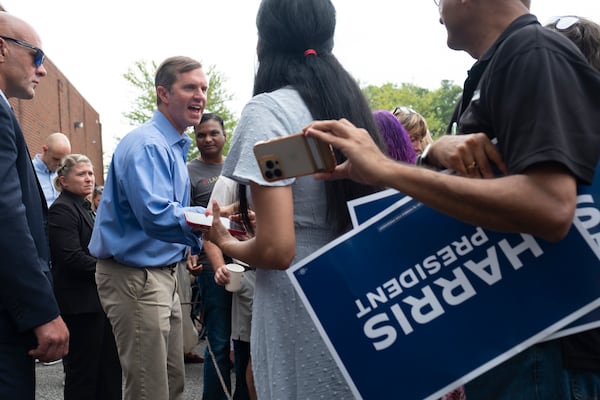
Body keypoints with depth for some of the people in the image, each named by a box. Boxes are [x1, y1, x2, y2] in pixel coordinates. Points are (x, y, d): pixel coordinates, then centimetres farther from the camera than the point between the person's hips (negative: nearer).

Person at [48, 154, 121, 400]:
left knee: (109, 369, 13)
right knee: (83, 371, 1)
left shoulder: (85, 208, 17)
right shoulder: (61, 210, -12)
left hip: (99, 299, 9)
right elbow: (72, 258, -22)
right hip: (81, 303, -9)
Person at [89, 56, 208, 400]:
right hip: (135, 277, -10)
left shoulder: (175, 148, 15)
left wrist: (197, 240, 9)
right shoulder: (146, 145, -17)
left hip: (162, 274, 10)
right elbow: (155, 215, -32)